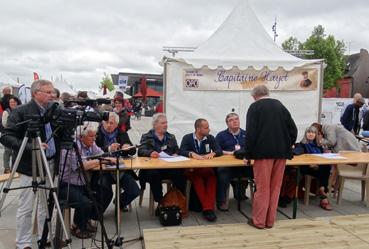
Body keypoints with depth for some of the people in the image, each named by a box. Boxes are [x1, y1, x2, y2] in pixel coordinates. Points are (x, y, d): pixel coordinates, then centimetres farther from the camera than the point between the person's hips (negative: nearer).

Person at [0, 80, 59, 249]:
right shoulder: (21, 112, -10)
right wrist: (30, 147, -27)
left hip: (50, 164, 6)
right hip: (30, 166, -6)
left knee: (46, 205, 15)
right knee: (26, 207, 3)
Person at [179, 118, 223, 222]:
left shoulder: (210, 138, 10)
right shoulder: (187, 138, 2)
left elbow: (219, 150, 2)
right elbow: (181, 151, -10)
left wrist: (212, 153, -20)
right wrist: (192, 154, -29)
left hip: (206, 169, 2)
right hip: (191, 170, -2)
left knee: (212, 176, -31)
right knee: (197, 178, -35)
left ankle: (209, 208, -34)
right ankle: (207, 208, -34)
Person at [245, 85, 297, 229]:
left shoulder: (255, 107, -1)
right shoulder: (280, 106, 13)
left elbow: (250, 132, -9)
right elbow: (293, 129, 11)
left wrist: (248, 154, -2)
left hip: (263, 152, -4)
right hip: (281, 152, 5)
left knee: (262, 187, 2)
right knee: (275, 187, 11)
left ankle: (259, 221, 8)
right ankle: (270, 220, 18)